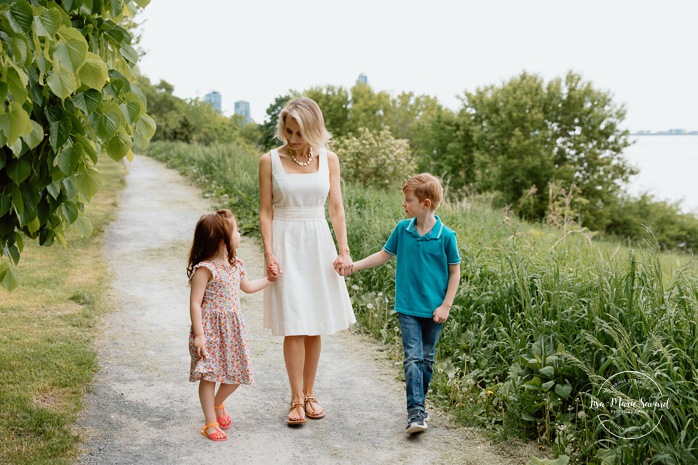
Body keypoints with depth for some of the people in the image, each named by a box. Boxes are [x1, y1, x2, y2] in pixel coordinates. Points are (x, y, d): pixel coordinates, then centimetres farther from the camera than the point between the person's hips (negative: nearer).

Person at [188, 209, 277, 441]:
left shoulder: (235, 265, 7)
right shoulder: (205, 269, -18)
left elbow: (247, 286, 28)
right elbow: (195, 303, -17)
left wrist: (269, 279, 31)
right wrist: (199, 334, -20)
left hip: (232, 329, 7)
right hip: (210, 329, -7)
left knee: (236, 373, 10)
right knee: (209, 376, 0)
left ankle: (218, 403, 38)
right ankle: (211, 423, 13)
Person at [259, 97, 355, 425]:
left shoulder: (328, 160, 5)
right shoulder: (270, 161, -1)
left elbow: (336, 208, 4)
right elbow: (266, 212, -1)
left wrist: (343, 250, -4)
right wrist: (268, 253, -10)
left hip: (318, 244, 3)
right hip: (286, 244, -2)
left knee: (315, 325, 7)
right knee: (293, 326, -6)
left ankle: (309, 394, 20)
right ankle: (297, 399, 4)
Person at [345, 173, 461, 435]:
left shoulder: (445, 236, -9)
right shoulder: (402, 229, -1)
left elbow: (455, 271, -2)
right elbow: (385, 254, 12)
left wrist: (446, 306, -6)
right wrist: (354, 266, 6)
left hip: (434, 310, -1)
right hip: (408, 307, 1)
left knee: (427, 359, 11)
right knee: (412, 358, -8)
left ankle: (419, 403, 28)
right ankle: (415, 413, -11)